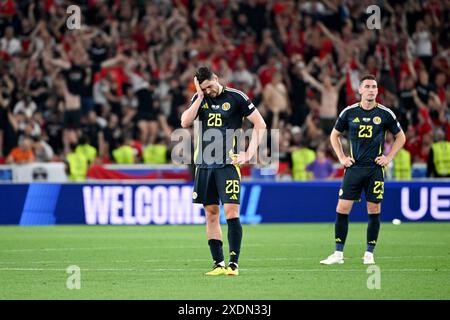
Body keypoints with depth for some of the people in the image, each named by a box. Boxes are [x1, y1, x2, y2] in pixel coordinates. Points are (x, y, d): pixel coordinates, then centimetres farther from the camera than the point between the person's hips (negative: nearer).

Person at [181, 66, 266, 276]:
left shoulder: (235, 97, -4)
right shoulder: (199, 98, 10)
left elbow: (260, 124, -1)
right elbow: (185, 123, -2)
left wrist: (249, 154, -7)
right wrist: (200, 97, -6)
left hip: (227, 164, -5)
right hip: (204, 164, 5)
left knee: (231, 212, -12)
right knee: (211, 214, 5)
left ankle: (233, 264, -10)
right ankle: (218, 264, 10)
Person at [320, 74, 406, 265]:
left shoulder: (385, 114, 1)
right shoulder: (349, 112, 2)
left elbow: (400, 137, 13)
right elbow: (334, 135, 16)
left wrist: (388, 158, 3)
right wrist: (341, 158, 6)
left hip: (375, 168, 0)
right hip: (354, 167, 0)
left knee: (374, 210, 0)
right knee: (342, 208, -6)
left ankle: (369, 254, 11)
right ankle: (338, 254, 1)